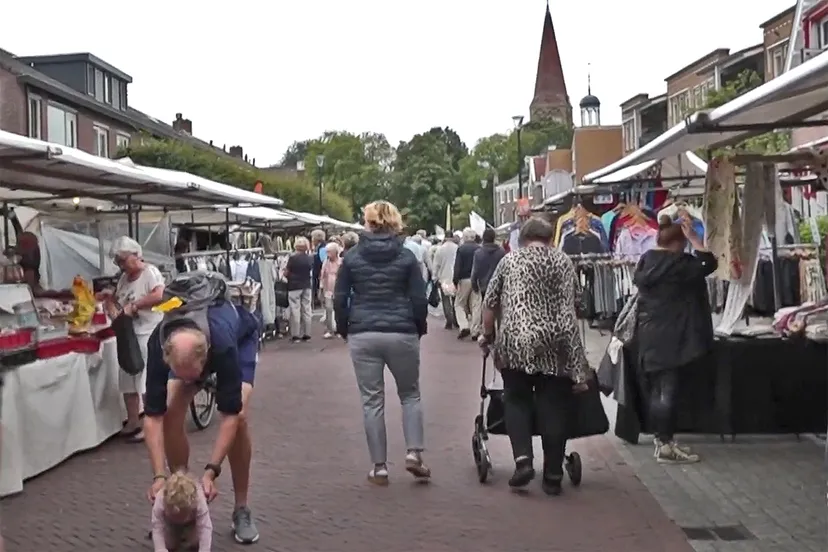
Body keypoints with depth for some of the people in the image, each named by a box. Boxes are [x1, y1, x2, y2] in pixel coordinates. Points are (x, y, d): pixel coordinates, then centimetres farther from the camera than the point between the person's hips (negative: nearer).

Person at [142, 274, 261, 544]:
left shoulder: (224, 345, -46)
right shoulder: (159, 346, -38)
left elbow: (230, 414, -39)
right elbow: (153, 416, -32)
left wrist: (211, 471, -44)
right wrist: (159, 476, -39)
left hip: (241, 336, -3)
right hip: (186, 337, 3)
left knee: (240, 416, -21)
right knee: (171, 414, -16)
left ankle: (241, 509, -6)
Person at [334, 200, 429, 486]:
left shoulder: (352, 256, 3)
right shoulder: (406, 256, 1)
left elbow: (340, 299, 3)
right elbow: (420, 300, -1)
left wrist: (345, 330, 15)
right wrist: (419, 330, 13)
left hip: (363, 335, 1)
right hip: (401, 334, 0)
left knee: (372, 401, 7)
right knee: (410, 394, 16)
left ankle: (379, 467, 10)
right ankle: (413, 453, 3)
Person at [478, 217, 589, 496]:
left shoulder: (510, 259, 11)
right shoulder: (563, 261, 13)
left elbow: (490, 302, 9)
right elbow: (570, 305, 8)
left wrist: (488, 334, 22)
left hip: (516, 340, -1)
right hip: (557, 344, 1)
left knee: (516, 400, 12)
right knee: (554, 408, 6)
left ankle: (523, 460, -5)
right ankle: (553, 476, 10)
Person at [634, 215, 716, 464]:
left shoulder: (645, 261, 9)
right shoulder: (676, 263, -13)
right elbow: (708, 264, -17)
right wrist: (693, 236, -13)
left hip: (648, 334, 8)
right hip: (669, 336, -8)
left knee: (657, 389, 14)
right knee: (668, 390, -6)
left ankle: (662, 438, 23)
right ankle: (666, 446, -5)